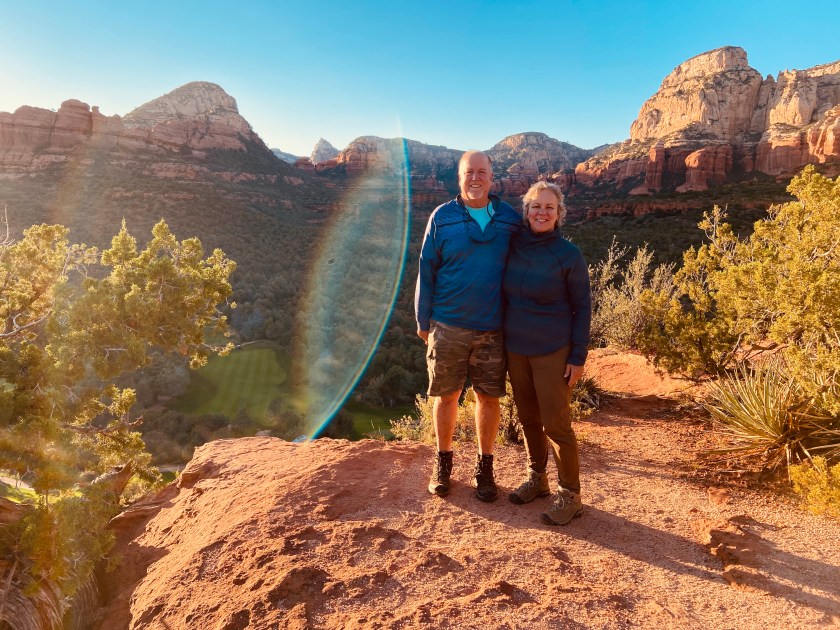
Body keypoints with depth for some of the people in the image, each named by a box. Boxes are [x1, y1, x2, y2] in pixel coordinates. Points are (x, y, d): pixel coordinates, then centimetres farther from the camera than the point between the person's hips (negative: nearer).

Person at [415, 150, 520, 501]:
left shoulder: (510, 219, 3)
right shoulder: (442, 218, -1)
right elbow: (426, 271, 1)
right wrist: (423, 321, 0)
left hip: (493, 328, 1)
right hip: (448, 326, -1)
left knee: (489, 397, 8)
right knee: (447, 395, 9)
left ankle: (485, 466, 26)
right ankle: (443, 461, 28)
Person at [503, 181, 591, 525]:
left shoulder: (568, 255, -10)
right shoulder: (513, 245, 0)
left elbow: (582, 306, -6)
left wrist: (578, 356, -9)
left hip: (553, 351, -4)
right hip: (515, 348, 5)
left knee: (556, 424, -1)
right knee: (529, 418, 15)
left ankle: (570, 495, 15)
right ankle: (536, 478, 33)